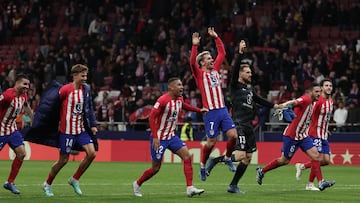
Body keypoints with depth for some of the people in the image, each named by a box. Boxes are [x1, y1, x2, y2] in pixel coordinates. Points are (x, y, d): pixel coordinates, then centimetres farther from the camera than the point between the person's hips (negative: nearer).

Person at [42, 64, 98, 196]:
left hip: (81, 129, 6)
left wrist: (92, 125, 9)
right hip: (67, 130, -6)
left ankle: (74, 180, 10)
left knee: (91, 153, -8)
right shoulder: (65, 90, -15)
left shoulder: (85, 89, 5)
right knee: (63, 160, 0)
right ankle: (47, 184, 21)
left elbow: (89, 108, 13)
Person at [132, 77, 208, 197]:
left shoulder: (179, 99, 4)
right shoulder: (163, 100, -21)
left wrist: (199, 110, 20)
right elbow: (151, 117, -23)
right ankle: (137, 184, 26)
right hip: (159, 138, -7)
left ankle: (190, 188, -10)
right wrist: (155, 137, -27)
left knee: (187, 156, -9)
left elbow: (184, 106, 29)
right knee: (156, 168, 1)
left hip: (171, 136, 7)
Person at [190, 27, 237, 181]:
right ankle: (203, 165, 16)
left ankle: (228, 158, 19)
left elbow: (222, 53, 23)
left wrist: (216, 38, 19)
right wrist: (195, 46, -28)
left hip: (223, 110, 6)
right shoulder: (200, 74, -2)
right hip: (211, 112, -6)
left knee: (233, 135, -4)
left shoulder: (215, 70, 15)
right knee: (211, 141, -3)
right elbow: (192, 62, -21)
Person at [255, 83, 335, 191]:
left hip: (302, 135, 9)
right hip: (291, 136, -9)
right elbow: (295, 102, -40)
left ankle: (321, 182, -5)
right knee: (284, 160, 4)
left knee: (316, 155, -5)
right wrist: (285, 104, -61)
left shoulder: (311, 103, 9)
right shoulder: (305, 99, -19)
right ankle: (262, 171, 23)